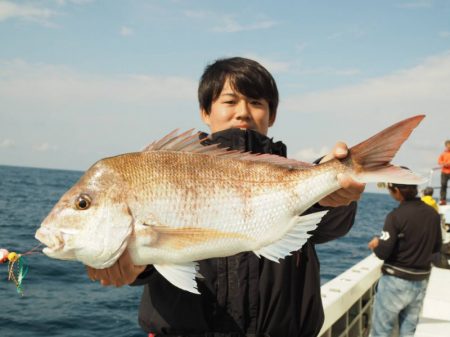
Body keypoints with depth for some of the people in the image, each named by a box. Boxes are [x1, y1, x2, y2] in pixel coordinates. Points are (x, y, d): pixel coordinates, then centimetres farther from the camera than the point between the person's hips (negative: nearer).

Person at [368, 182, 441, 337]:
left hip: (396, 281, -6)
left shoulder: (396, 215, -18)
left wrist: (375, 244, 1)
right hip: (421, 282, 6)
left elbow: (383, 253, -19)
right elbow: (436, 247, 11)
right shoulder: (433, 214, 0)